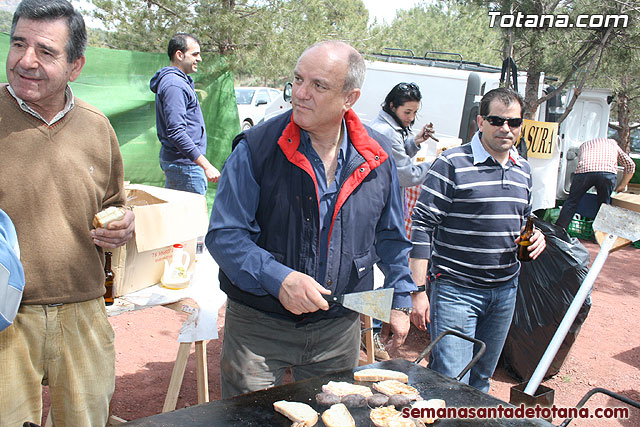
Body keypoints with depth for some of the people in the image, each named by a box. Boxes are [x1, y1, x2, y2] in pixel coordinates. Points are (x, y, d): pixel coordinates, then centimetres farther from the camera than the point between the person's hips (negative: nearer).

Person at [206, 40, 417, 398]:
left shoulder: (378, 157, -2)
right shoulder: (256, 148, -14)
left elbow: (390, 235, 10)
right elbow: (224, 235, -15)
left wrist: (400, 299, 9)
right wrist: (277, 279, -28)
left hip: (339, 328, 3)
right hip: (259, 327, -3)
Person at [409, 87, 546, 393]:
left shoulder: (523, 170, 10)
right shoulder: (451, 163, -11)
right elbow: (422, 226, -13)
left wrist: (534, 237, 1)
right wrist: (418, 291, -17)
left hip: (505, 290, 7)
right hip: (456, 290, -6)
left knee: (481, 380, 19)